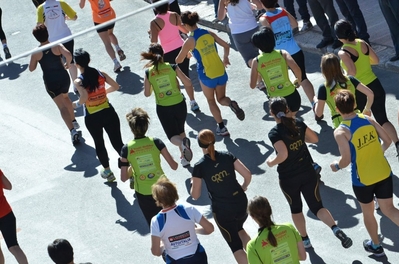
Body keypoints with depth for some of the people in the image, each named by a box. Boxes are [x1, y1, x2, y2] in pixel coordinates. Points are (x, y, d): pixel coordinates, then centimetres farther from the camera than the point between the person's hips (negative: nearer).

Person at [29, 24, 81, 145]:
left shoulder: (36, 52, -9)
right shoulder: (56, 46, -10)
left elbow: (31, 68, 1)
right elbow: (69, 55, -25)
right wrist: (67, 64, -5)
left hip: (50, 82, -2)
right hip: (63, 78, 2)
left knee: (62, 107, -3)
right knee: (65, 97, 33)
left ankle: (73, 130, -18)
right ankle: (73, 121, 41)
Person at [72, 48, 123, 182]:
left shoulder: (79, 81, -16)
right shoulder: (100, 74, -4)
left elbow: (84, 97, -29)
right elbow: (116, 86, 2)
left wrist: (77, 104, -9)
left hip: (92, 118, -2)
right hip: (108, 113, 2)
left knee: (99, 144, 20)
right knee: (118, 143, 8)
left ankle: (107, 171, 35)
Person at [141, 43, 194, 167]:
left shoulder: (148, 73, -8)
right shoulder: (172, 67, -9)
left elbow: (147, 94, 1)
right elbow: (188, 84, -8)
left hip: (163, 108, -1)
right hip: (179, 104, 1)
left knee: (172, 135, 11)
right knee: (180, 131, 26)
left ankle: (182, 144, -23)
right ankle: (184, 157, 25)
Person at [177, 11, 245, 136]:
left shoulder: (189, 41, -13)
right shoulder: (209, 33, -1)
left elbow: (178, 60, -2)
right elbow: (226, 46, 5)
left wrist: (185, 55, 21)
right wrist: (225, 58, 23)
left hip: (207, 76, -4)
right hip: (221, 72, 4)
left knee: (211, 101, 19)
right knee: (221, 98, 22)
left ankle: (222, 128, 16)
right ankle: (231, 104, -11)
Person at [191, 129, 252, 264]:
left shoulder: (199, 166, -12)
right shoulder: (227, 156, -5)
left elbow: (195, 195, -6)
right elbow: (248, 175, -6)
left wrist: (192, 183, 15)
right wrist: (243, 187, 15)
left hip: (222, 210, -4)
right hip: (241, 203, 4)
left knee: (236, 246, 12)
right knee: (239, 229, 35)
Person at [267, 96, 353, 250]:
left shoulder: (274, 133, -19)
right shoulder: (298, 124, -3)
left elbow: (283, 155, -30)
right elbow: (315, 139, 9)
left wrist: (271, 162, -11)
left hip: (288, 178, -4)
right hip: (308, 173, 4)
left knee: (295, 208, 20)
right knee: (317, 207, 9)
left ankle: (305, 240, 31)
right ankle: (336, 229, -15)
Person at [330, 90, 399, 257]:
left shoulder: (340, 132, -19)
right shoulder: (368, 119, -3)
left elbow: (346, 160, -22)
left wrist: (336, 166, -1)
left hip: (363, 179, -4)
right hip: (384, 173, 4)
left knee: (368, 212, 20)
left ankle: (376, 246, 38)